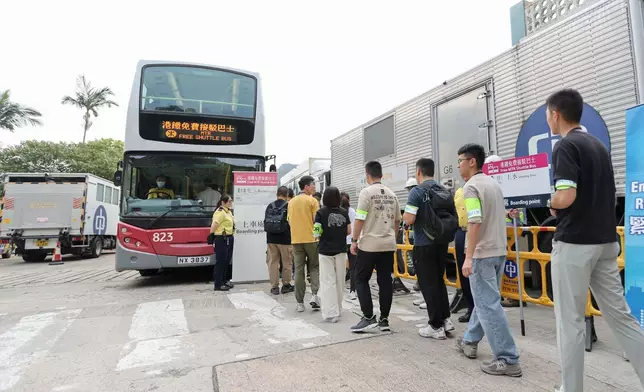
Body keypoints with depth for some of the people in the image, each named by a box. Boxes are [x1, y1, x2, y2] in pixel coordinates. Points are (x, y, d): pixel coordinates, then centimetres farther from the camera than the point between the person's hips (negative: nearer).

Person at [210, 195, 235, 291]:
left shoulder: (229, 211, 14)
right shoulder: (220, 212, -16)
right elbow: (213, 227, -21)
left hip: (229, 239, 9)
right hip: (222, 239, -9)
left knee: (226, 262, 16)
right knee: (220, 262, -3)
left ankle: (224, 281, 27)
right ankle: (218, 285, 4)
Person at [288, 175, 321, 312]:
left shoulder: (291, 202, 10)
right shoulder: (312, 200, -6)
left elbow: (289, 220, 15)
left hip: (296, 239, 4)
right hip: (311, 238, -4)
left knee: (299, 270, 6)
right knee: (314, 267, 12)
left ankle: (300, 302, 8)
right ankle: (314, 295, -2)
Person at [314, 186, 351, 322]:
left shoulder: (321, 213, -7)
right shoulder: (344, 212, 0)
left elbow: (316, 232, -10)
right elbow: (349, 231, 4)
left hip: (325, 251, -3)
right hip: (341, 250, 3)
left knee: (328, 282, 1)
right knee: (339, 281, 14)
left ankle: (331, 313, -1)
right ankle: (338, 309, 27)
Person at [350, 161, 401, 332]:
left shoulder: (367, 192, -9)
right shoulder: (391, 194, 9)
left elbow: (360, 219, -14)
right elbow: (397, 220, 16)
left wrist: (354, 240, -6)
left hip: (369, 244, -5)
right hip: (388, 244, 6)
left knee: (361, 279, 6)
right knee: (385, 281, 9)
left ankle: (368, 317, 2)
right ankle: (384, 319, 15)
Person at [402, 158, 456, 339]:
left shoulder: (417, 191, -13)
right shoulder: (445, 191, 7)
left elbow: (409, 219, -19)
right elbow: (453, 217, 11)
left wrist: (404, 216, 2)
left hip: (424, 245, -7)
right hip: (442, 243, 7)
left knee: (428, 284, 3)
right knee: (439, 280, 20)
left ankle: (436, 326, 10)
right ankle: (446, 319, 23)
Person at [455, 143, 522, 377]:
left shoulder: (471, 186, -14)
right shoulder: (493, 184, 14)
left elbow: (475, 223, -24)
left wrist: (468, 257, -24)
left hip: (482, 253, -10)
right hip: (498, 250, 10)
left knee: (489, 306, -2)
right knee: (484, 300, 18)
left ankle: (508, 360, 5)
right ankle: (470, 341, 33)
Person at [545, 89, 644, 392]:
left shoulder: (566, 146, -13)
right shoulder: (598, 145, 15)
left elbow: (566, 197, -24)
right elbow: (603, 195, 19)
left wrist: (547, 202, -3)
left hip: (574, 243, -8)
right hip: (605, 241, 8)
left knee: (570, 322, 3)